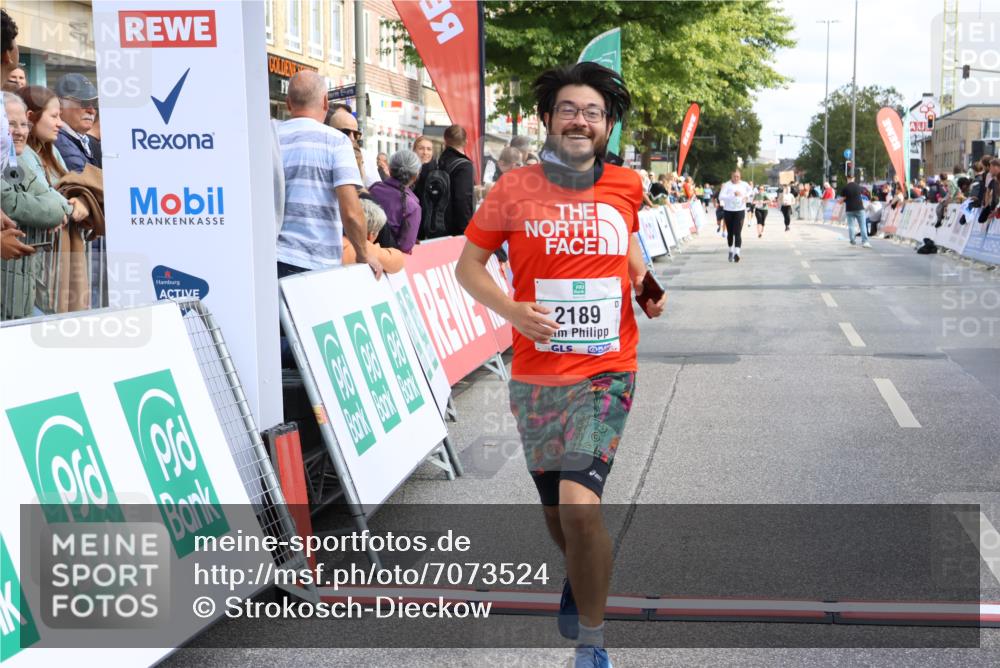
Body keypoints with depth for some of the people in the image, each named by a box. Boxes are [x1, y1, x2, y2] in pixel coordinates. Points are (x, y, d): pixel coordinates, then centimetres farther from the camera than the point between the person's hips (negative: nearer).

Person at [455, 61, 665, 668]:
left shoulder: (626, 186, 3)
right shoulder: (515, 190, -3)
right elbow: (469, 264, 3)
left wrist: (645, 282, 5)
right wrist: (510, 309, -14)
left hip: (606, 373, -1)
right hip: (537, 377, 1)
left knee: (578, 505, -19)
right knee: (558, 516, 14)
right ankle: (588, 571, 52)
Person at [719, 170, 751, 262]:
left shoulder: (744, 185, 5)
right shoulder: (726, 185, -6)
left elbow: (750, 191, 28)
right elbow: (721, 197, -20)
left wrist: (747, 197, 8)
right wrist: (733, 195, -30)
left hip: (740, 210, 0)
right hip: (728, 211, 0)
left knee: (737, 233, -13)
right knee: (730, 233, 11)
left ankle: (736, 253, -21)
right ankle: (731, 251, 30)